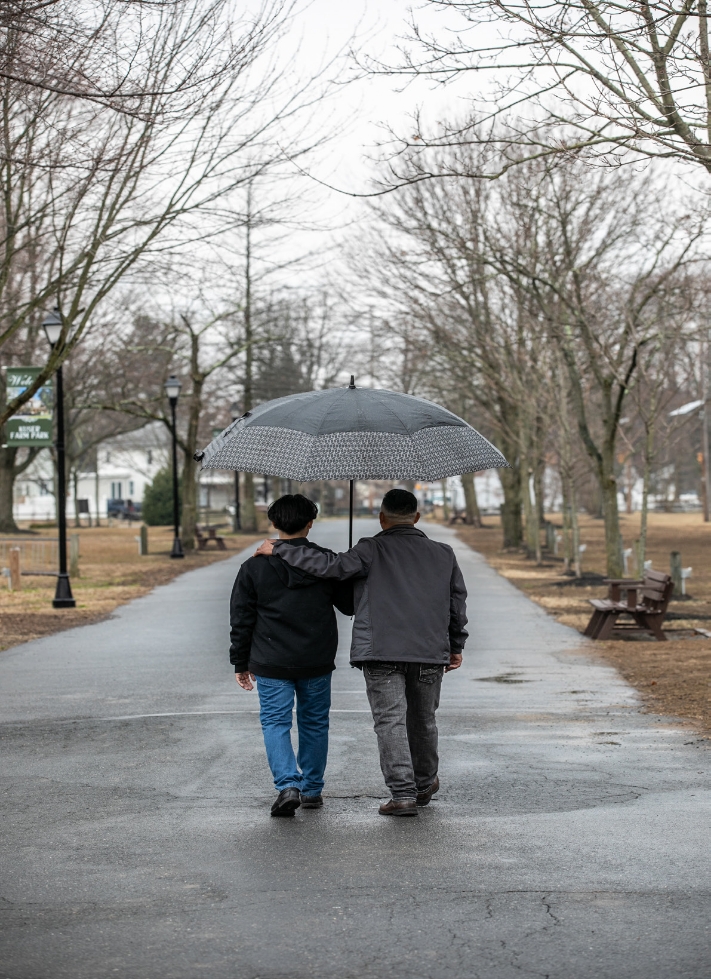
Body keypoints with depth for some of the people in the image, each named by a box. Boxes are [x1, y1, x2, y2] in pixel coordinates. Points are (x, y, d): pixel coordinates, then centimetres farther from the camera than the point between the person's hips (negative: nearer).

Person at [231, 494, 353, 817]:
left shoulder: (254, 566, -5)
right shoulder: (328, 562, -4)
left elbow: (241, 619, -1)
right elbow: (350, 605, 6)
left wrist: (240, 662, 8)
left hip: (271, 665, -2)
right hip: (317, 662, 2)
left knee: (275, 723, 3)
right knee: (314, 723, 15)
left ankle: (287, 784, -15)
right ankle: (312, 790, 22)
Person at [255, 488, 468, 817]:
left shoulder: (372, 550, -4)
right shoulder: (443, 554, 11)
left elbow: (332, 565, -14)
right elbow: (458, 602, 16)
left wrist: (279, 550, -5)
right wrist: (456, 645, 26)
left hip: (381, 653, -4)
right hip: (430, 652, 4)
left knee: (390, 721, -4)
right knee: (423, 720, 19)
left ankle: (403, 793, -11)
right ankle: (424, 784, 35)